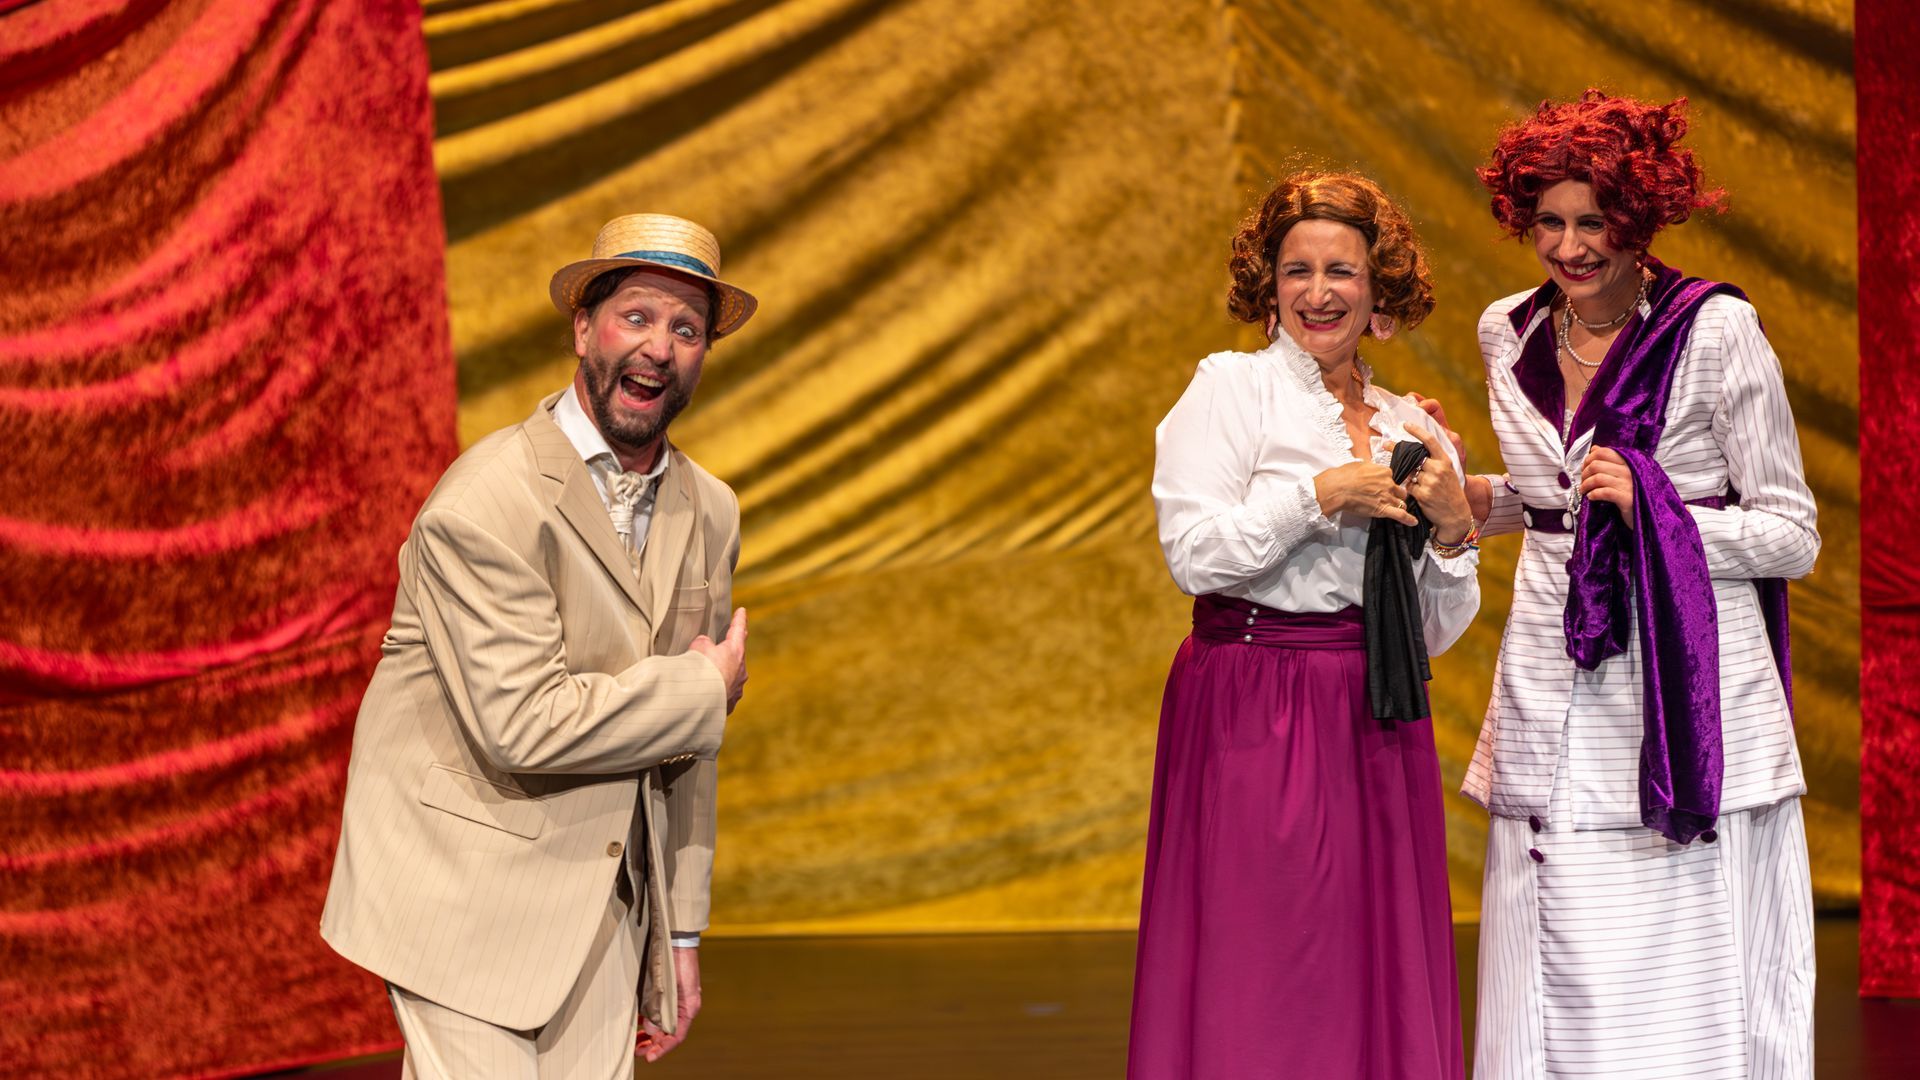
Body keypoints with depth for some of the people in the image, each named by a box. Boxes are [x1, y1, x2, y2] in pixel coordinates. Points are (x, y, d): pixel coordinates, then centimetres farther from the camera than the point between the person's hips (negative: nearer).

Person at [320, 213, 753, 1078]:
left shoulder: (708, 514, 8)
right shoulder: (486, 505, -16)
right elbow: (521, 723, -24)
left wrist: (679, 934, 16)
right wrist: (709, 687, -13)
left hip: (601, 906, 6)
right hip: (464, 900, -6)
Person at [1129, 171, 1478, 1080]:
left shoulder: (1411, 431, 14)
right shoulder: (1231, 389, 0)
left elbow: (1438, 631, 14)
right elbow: (1192, 552, -13)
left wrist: (1452, 527, -2)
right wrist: (1322, 495, -12)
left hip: (1376, 729, 5)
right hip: (1251, 721, -5)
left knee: (1379, 985, 4)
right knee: (1254, 985, -5)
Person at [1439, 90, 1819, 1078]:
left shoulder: (1717, 332, -6)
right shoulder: (1509, 334, 10)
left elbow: (1792, 535, -4)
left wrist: (1651, 506, -16)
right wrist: (1467, 499, 10)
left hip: (1688, 688, -5)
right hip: (1552, 693, 5)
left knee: (1687, 992, -5)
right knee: (1557, 991, 3)